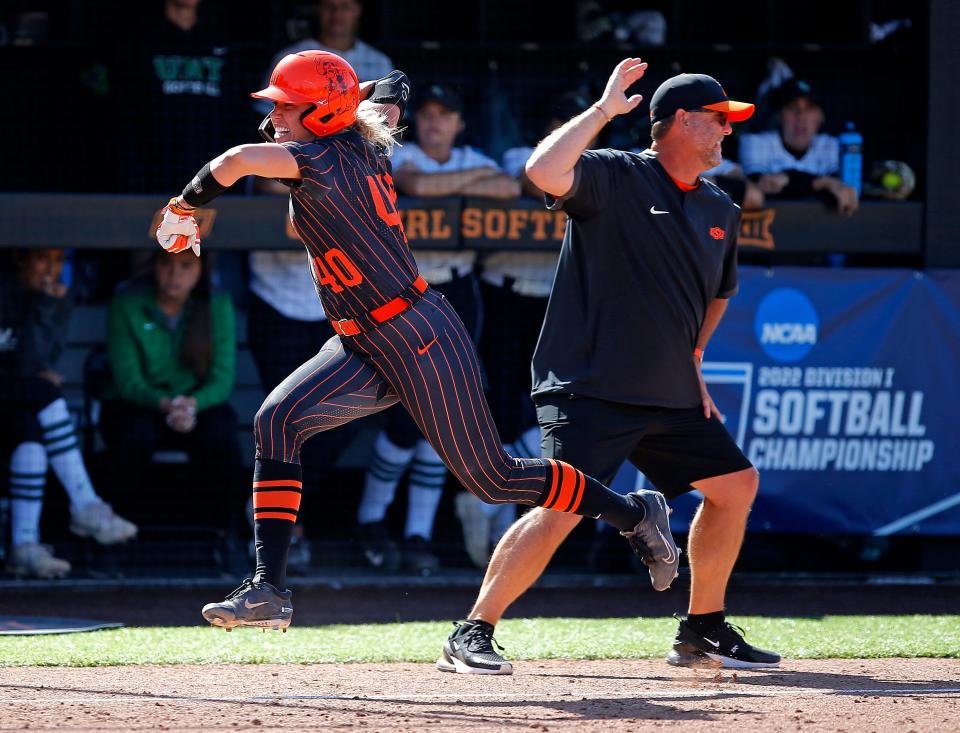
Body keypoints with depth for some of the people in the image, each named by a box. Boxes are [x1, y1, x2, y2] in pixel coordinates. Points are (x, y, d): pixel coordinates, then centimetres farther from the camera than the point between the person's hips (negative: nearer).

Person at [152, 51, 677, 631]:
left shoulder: (326, 158, -19)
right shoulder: (365, 143, 6)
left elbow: (237, 162, -34)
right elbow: (390, 93, 28)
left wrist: (183, 208, -17)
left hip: (422, 340, -9)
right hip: (364, 349, 9)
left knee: (493, 478, 1)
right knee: (277, 421, -9)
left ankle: (634, 513, 21)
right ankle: (269, 589, -13)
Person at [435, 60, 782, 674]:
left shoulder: (721, 212, 13)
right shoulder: (614, 177, -9)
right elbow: (544, 170, -30)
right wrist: (604, 109, -21)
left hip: (671, 395, 8)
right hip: (589, 390, -8)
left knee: (736, 483, 9)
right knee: (562, 507, -19)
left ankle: (703, 632, 21)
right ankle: (472, 636, -12)